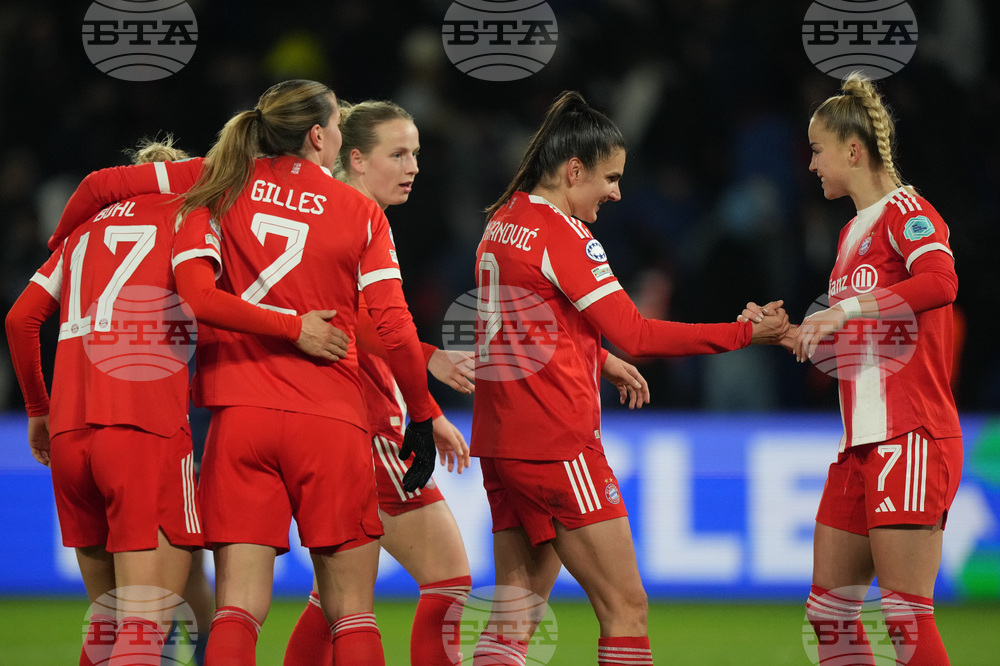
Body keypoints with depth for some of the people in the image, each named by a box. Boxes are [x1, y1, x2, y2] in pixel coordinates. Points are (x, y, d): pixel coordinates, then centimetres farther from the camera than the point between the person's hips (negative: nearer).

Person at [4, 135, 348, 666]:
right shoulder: (188, 214, 8)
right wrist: (294, 328, -7)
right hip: (146, 426, -6)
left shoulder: (89, 227, 25)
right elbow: (199, 298, -12)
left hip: (68, 431, 6)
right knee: (148, 623, -9)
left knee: (109, 617, 16)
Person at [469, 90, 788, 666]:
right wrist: (745, 333, -10)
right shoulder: (562, 234, -12)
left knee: (516, 614, 9)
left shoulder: (502, 223, 13)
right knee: (626, 608, -5)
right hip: (558, 442, -9)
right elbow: (637, 336, -15)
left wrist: (601, 360, 23)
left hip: (501, 440, 9)